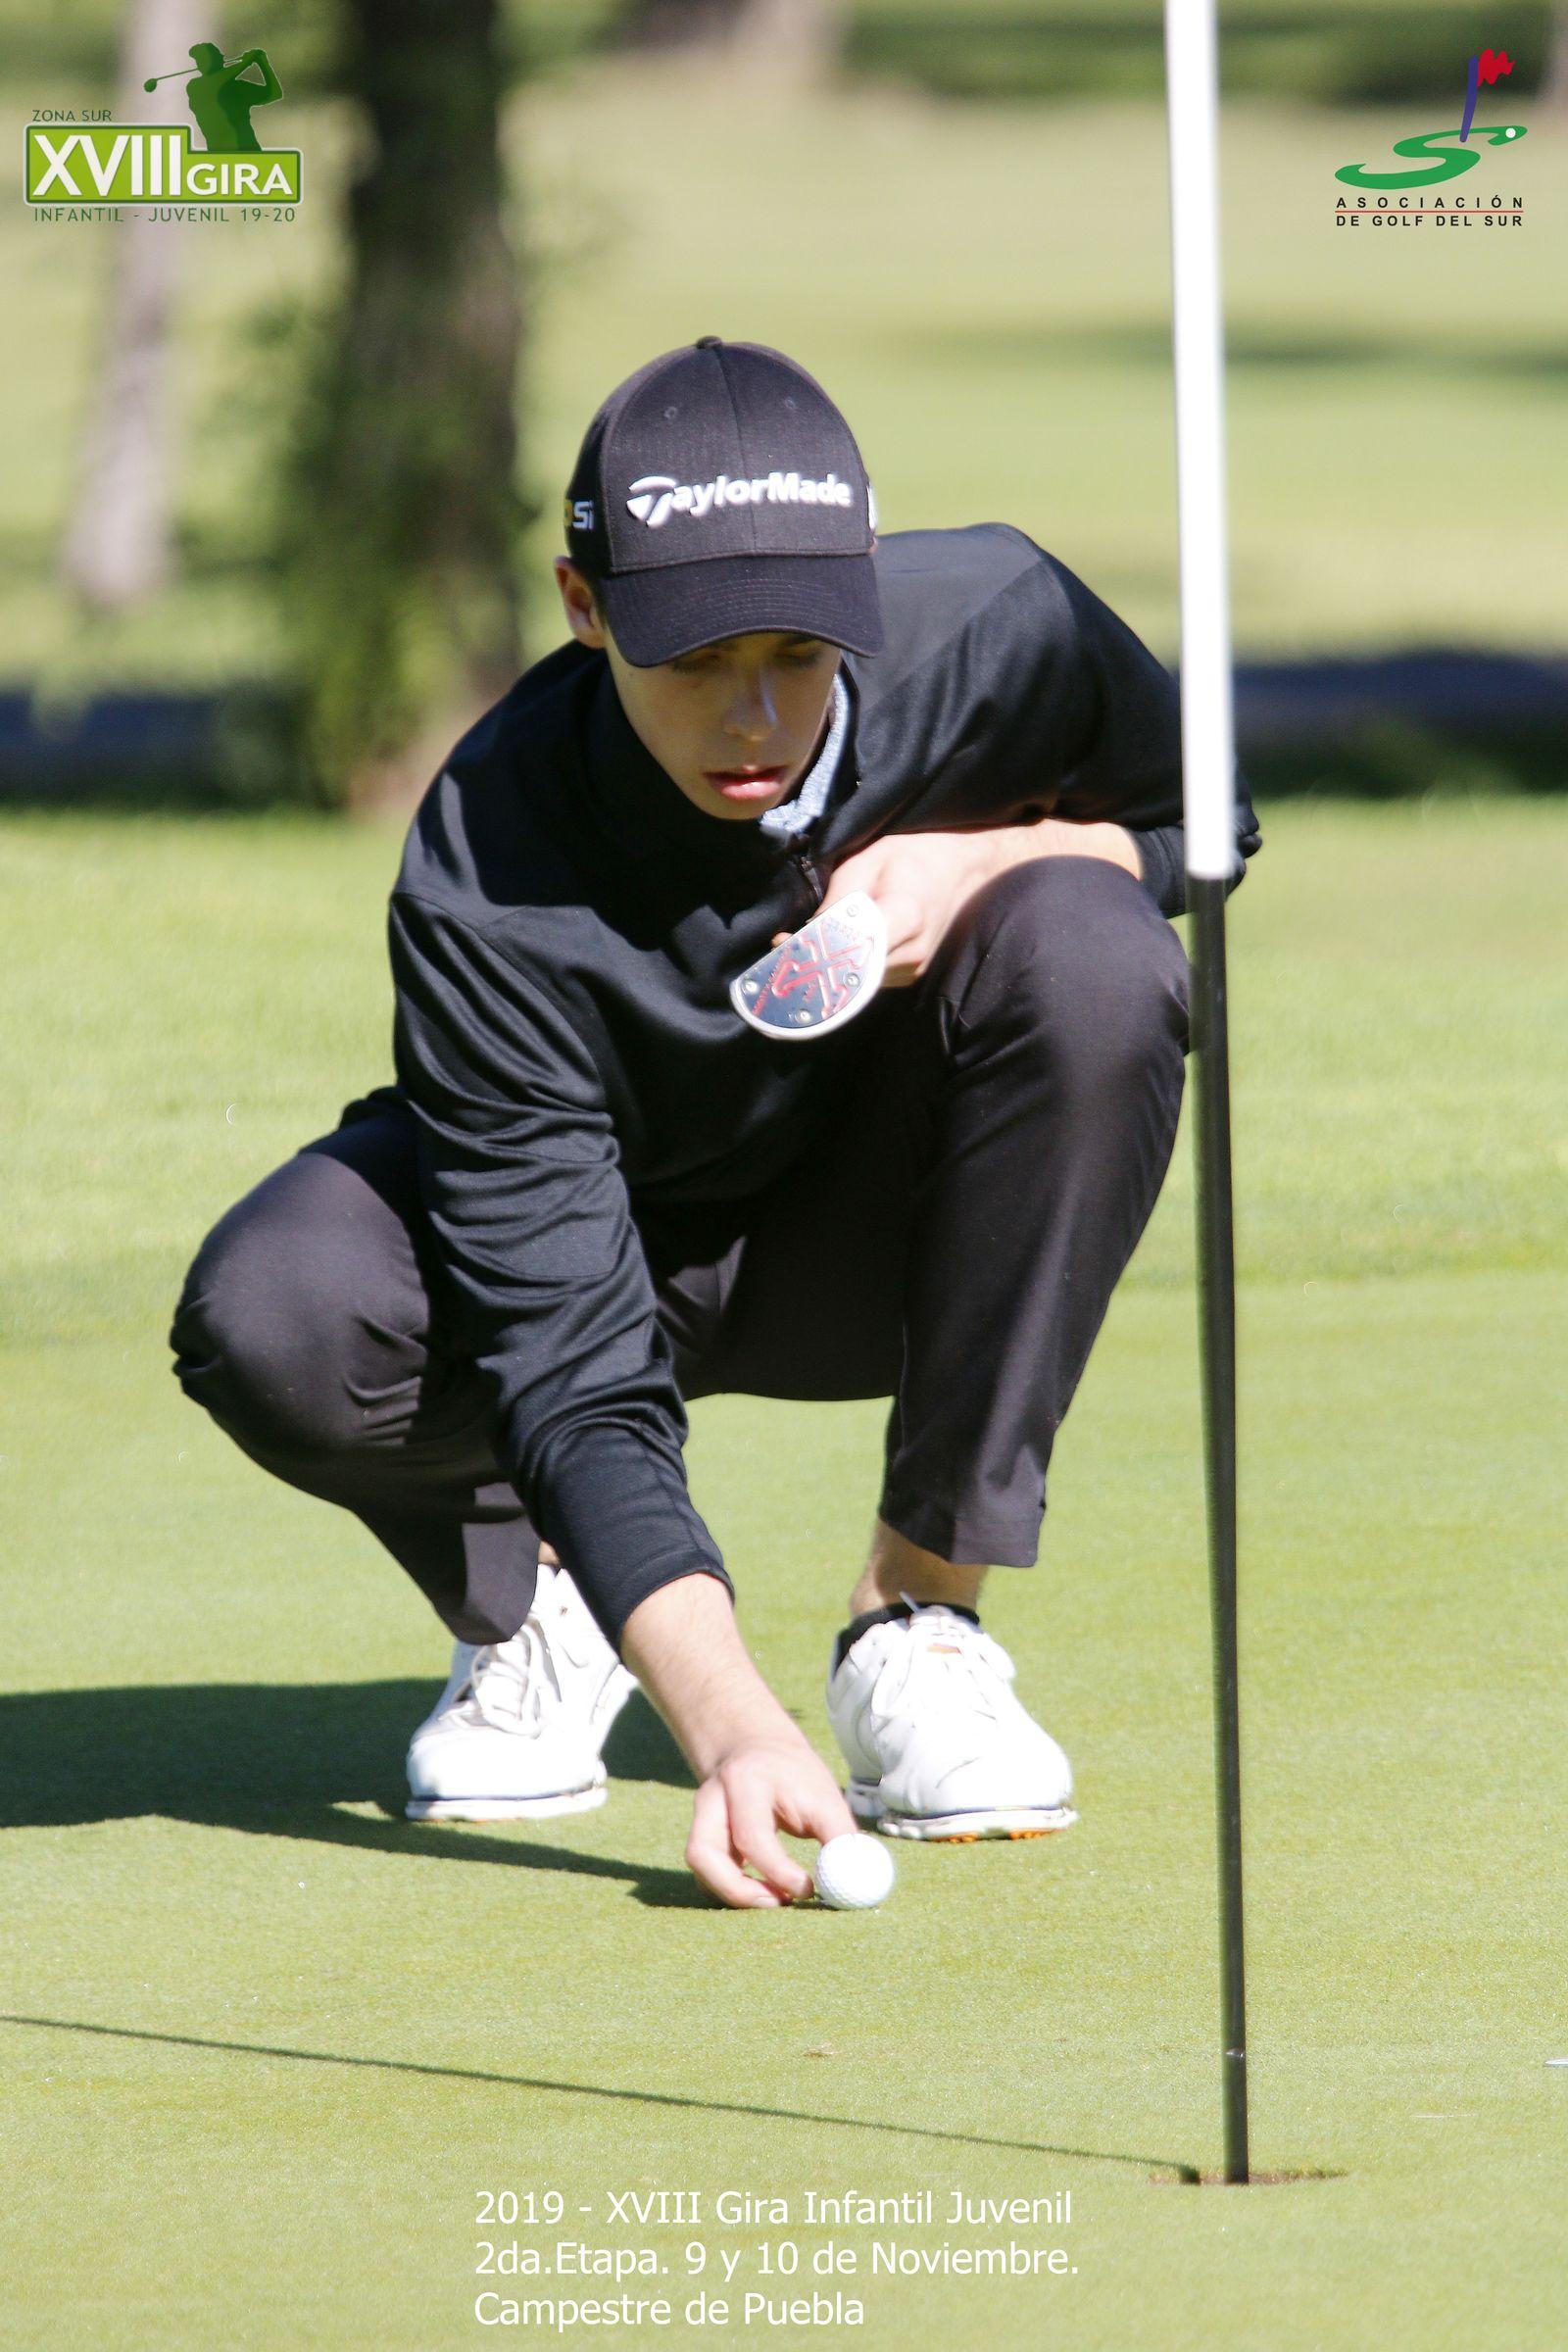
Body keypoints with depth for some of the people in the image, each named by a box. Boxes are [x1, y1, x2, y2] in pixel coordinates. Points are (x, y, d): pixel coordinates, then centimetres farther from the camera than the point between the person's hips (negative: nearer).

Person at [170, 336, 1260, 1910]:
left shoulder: (996, 628, -25)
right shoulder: (487, 882, -33)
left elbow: (1197, 823, -1)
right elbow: (576, 1378, -37)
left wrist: (977, 861, -25)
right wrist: (725, 1724, -52)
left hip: (880, 1239, 2)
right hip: (597, 1237, -2)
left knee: (1086, 951, -30)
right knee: (274, 1320, -34)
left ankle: (914, 1623, -17)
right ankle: (532, 1607, 2)